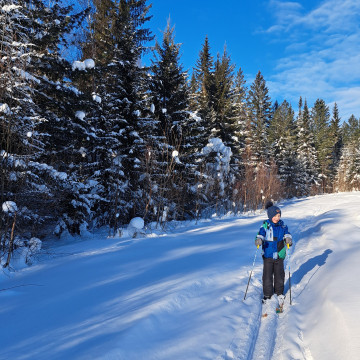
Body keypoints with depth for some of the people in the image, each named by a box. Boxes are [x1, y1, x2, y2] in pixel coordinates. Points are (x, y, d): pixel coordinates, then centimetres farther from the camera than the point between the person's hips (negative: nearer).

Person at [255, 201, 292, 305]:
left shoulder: (282, 225, 2)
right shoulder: (265, 225, -6)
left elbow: (287, 234, 0)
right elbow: (260, 234, -12)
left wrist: (288, 239, -22)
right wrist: (258, 240, -33)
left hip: (279, 254, 2)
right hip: (268, 254, -2)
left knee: (279, 274, 11)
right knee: (267, 275, 3)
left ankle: (279, 292, 32)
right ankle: (267, 294, 19)